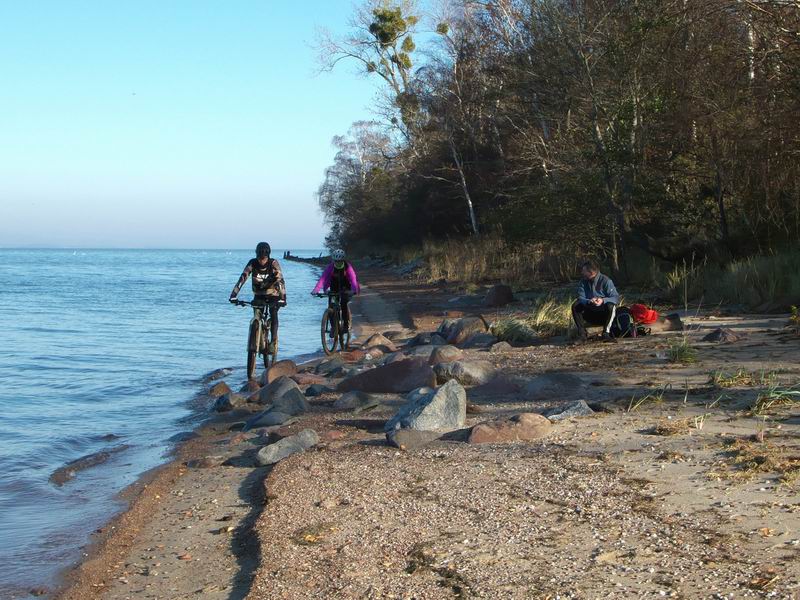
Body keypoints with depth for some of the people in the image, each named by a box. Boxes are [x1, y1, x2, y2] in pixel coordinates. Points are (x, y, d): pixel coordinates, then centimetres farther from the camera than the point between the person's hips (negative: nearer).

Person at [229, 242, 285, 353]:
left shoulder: (273, 263, -21)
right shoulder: (252, 263, -16)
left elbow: (280, 280, -30)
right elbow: (242, 278, -21)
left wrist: (283, 298, -42)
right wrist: (233, 295, -32)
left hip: (273, 295, -2)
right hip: (259, 295, 2)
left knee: (273, 314, -22)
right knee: (257, 316, -14)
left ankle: (273, 342, -18)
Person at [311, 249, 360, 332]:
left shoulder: (348, 266, -25)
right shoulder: (330, 267, -22)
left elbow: (353, 278, -39)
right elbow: (323, 278, -34)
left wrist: (354, 290, -58)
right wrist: (316, 290, -49)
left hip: (345, 288, -2)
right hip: (334, 287, 2)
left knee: (344, 304, -22)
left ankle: (347, 324, -8)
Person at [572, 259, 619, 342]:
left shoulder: (605, 281, -13)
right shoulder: (583, 282, -2)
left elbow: (616, 298, -20)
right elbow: (581, 298, -12)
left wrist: (603, 300, -40)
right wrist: (589, 301, -35)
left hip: (604, 313, -3)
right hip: (590, 315, 4)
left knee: (610, 306, -33)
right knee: (575, 306, -18)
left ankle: (606, 332, -27)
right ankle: (582, 334, -21)